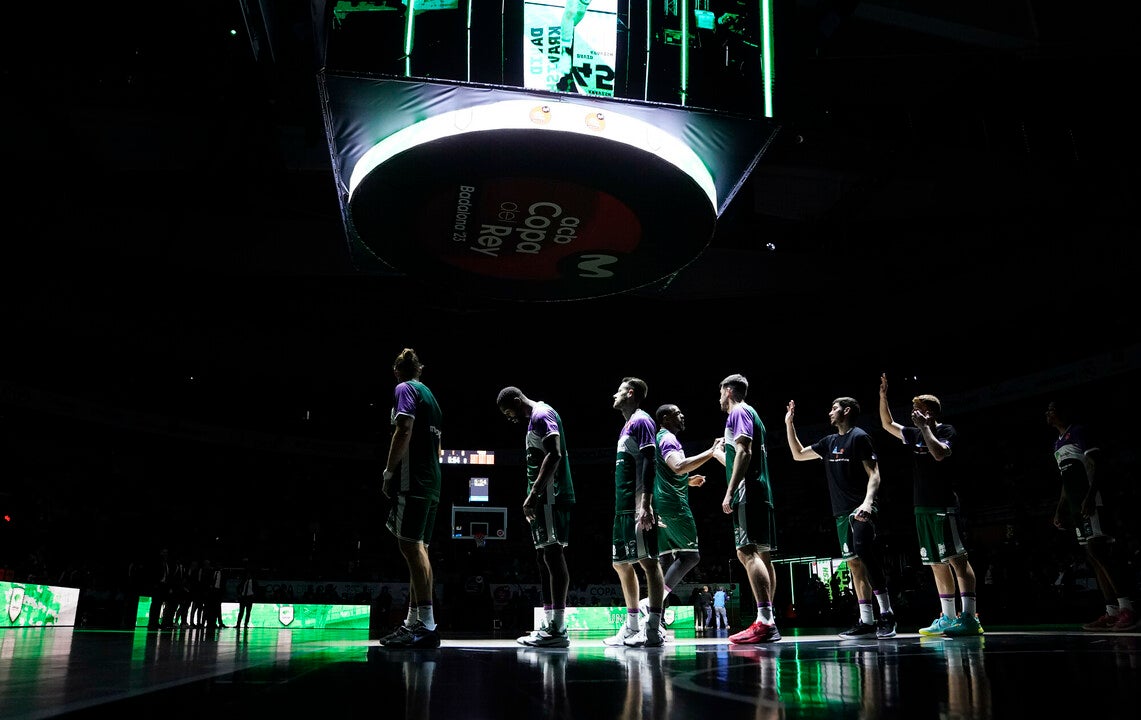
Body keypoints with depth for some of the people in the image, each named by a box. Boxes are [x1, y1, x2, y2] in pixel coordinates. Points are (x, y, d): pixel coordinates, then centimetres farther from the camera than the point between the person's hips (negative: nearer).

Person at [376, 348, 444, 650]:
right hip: (432, 483, 9)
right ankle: (413, 622, 15)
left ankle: (427, 624, -19)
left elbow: (403, 431, -15)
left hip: (412, 479, -9)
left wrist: (388, 472, -11)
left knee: (411, 546, -14)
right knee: (417, 548, 11)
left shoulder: (404, 389, -1)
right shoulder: (430, 396, 24)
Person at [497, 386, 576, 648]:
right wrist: (533, 498, 23)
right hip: (544, 499, 11)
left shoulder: (541, 415, -8)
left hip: (550, 496, -11)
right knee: (545, 557, 11)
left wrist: (533, 494, -24)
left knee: (553, 555, -11)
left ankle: (557, 629, -11)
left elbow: (554, 455, -21)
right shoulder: (536, 418, 23)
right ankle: (549, 625, 16)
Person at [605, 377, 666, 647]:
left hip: (638, 508, -11)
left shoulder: (641, 421, -6)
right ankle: (631, 627, 21)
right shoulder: (627, 426, 23)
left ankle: (653, 629, -8)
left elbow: (648, 463, -17)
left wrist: (645, 505, -25)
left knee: (647, 561, -9)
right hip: (623, 508, 11)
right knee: (621, 563, 13)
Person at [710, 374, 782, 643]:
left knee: (747, 552, -17)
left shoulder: (739, 412, -2)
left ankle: (764, 621, -26)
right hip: (761, 492, 10)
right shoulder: (752, 415, 27)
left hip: (747, 492, -10)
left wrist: (729, 492, -22)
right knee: (762, 554, 7)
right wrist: (718, 452, 46)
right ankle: (769, 622, 8)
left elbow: (744, 452, -17)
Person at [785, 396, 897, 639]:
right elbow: (798, 454, 28)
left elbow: (874, 474, -10)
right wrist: (789, 423, 23)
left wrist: (868, 502, -26)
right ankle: (866, 621, 4)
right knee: (854, 563, 4)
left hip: (860, 510, -7)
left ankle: (886, 615, -9)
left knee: (866, 556, -17)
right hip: (841, 512, 7)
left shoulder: (859, 437, -4)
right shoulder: (829, 442, 18)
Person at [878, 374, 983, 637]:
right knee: (936, 563, 8)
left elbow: (940, 453, -21)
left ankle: (970, 617, -11)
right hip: (923, 507, 8)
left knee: (957, 558, -10)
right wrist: (883, 397, 13)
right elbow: (888, 424, 23)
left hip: (944, 506, -8)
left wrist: (924, 426, -14)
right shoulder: (916, 434, 15)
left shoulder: (947, 431, -3)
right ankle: (948, 617, 13)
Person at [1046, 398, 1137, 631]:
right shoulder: (1058, 444, 24)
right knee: (1093, 554, 5)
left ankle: (1127, 608, -18)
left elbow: (1096, 464, -14)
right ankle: (1112, 612, 5)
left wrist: (1090, 496, -25)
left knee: (1098, 550, -17)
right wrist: (1059, 510, 23)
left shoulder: (1079, 431, -3)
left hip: (1089, 501, -9)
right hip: (1075, 505, 9)